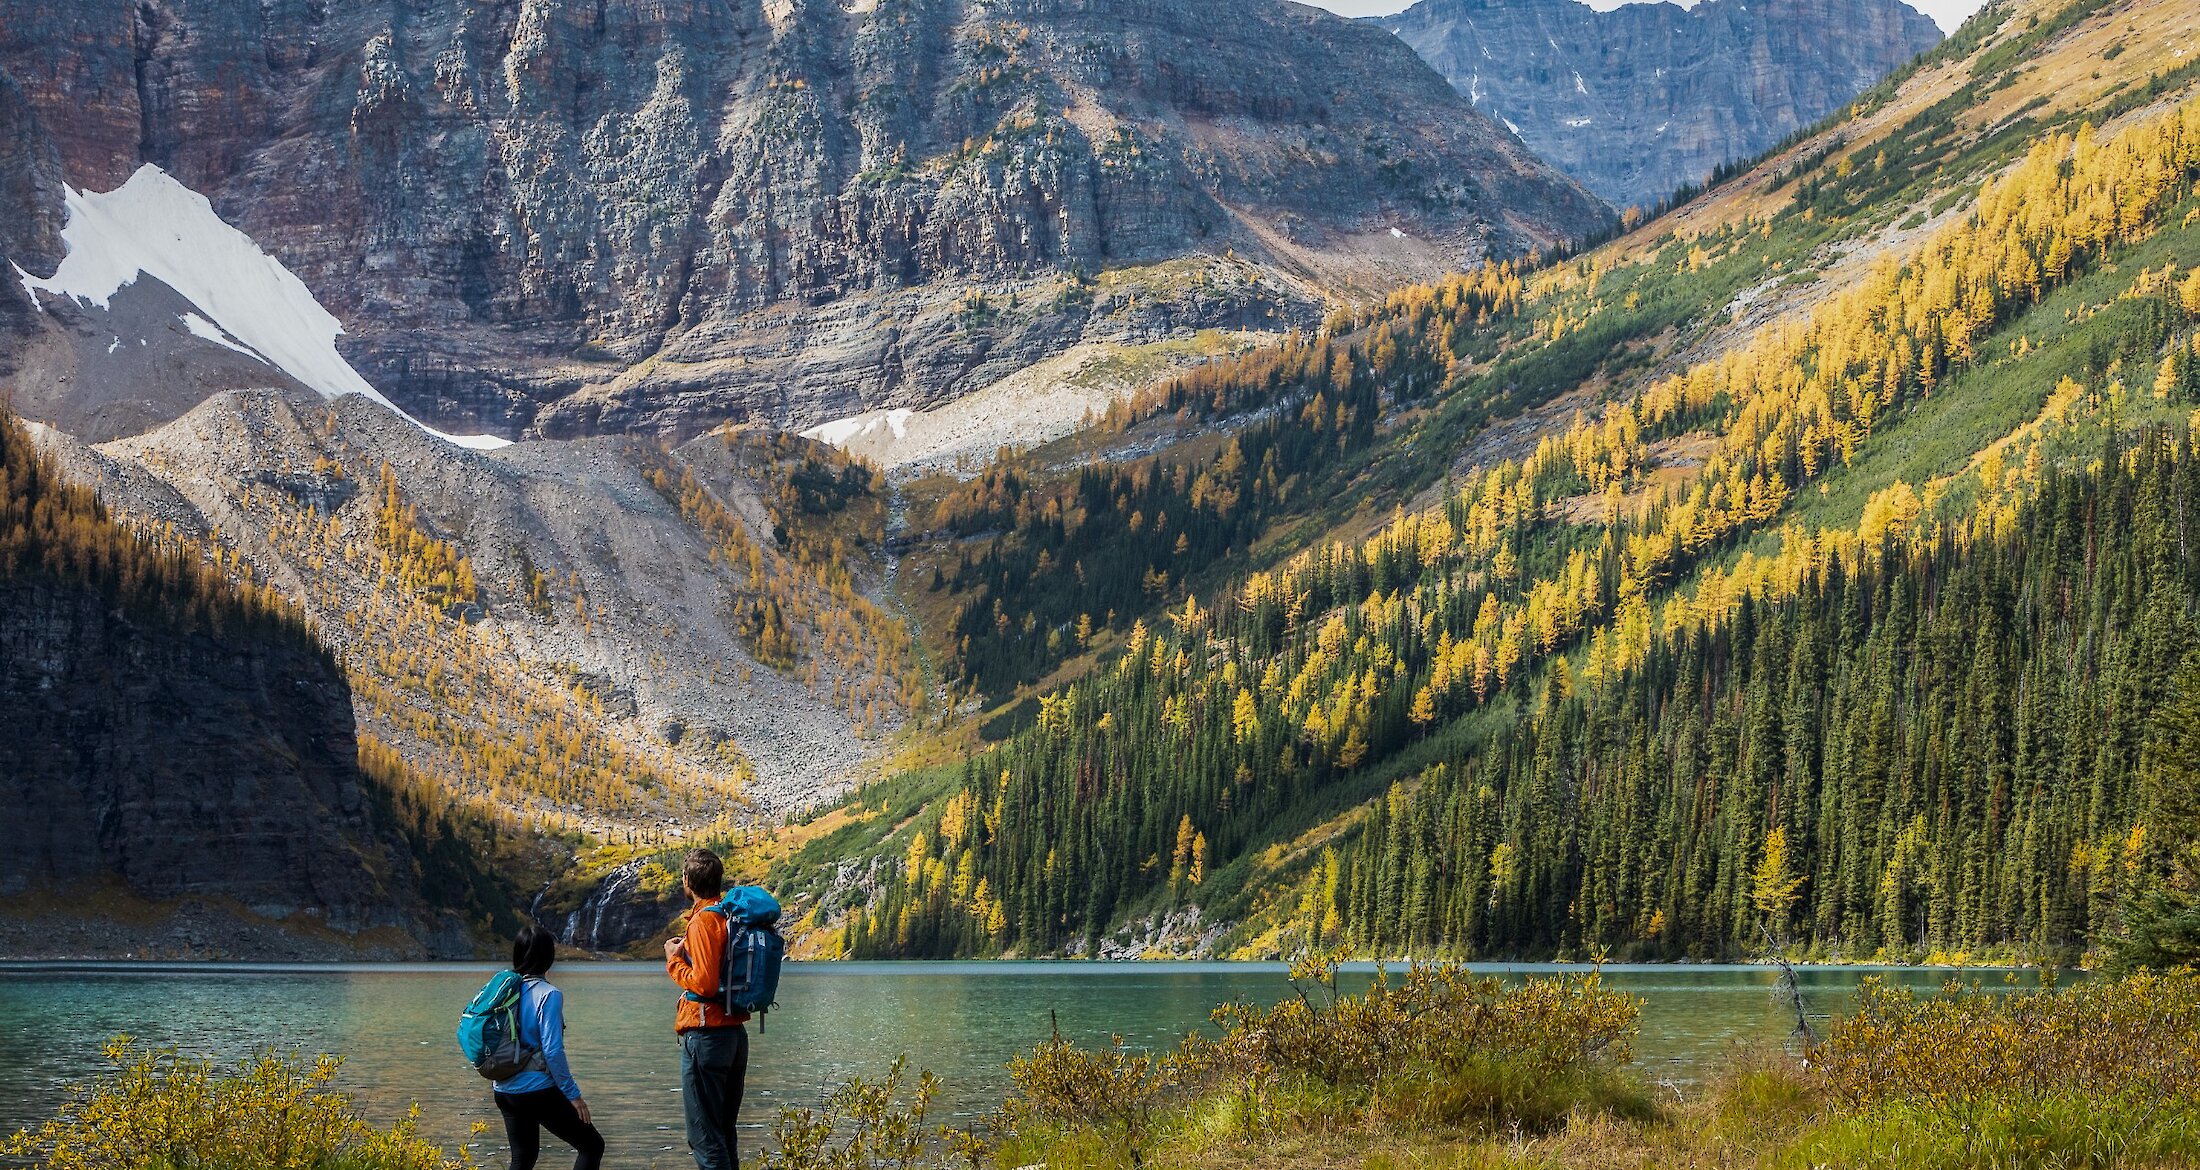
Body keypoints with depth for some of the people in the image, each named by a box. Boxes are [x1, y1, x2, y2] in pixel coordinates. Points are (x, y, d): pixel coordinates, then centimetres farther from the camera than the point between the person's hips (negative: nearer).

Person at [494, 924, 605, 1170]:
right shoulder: (548, 995, -16)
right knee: (592, 1145, 5)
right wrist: (573, 1094, -12)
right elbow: (552, 1050, -18)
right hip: (539, 1090, -7)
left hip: (505, 1091, 7)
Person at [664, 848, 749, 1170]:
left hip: (705, 1034, -9)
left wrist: (674, 960, -6)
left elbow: (704, 984, -21)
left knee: (705, 1138, -5)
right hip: (736, 1032, 9)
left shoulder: (703, 920, -15)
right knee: (724, 1134, 17)